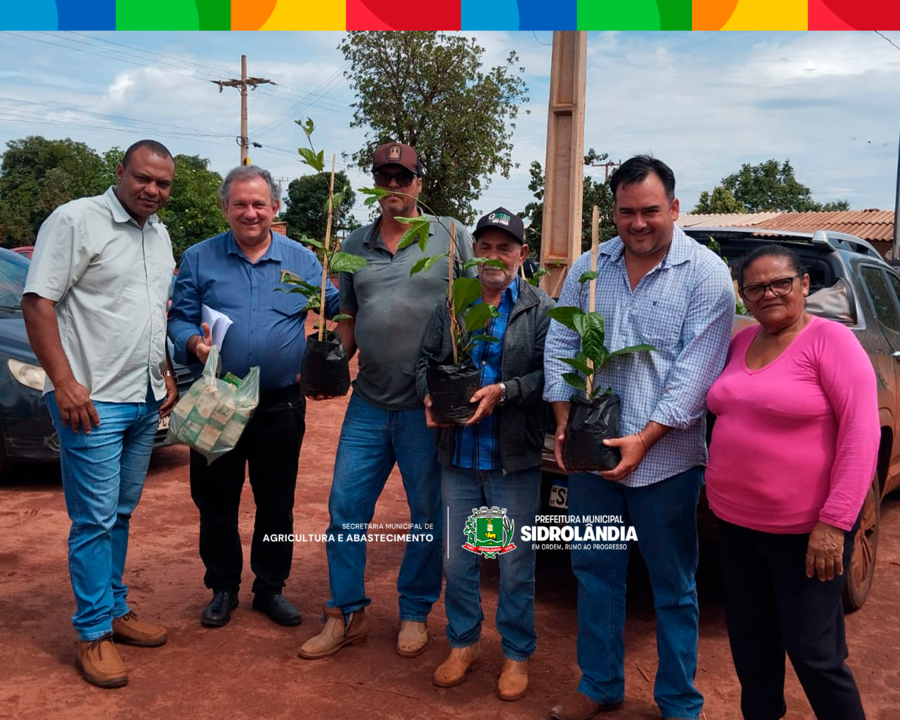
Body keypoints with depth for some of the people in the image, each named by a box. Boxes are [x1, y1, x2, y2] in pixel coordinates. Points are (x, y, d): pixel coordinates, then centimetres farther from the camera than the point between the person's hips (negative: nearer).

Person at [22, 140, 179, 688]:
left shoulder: (159, 235, 15)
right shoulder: (77, 220, -9)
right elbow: (38, 302, -13)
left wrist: (166, 374, 16)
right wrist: (64, 382, -18)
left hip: (146, 401, 7)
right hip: (93, 401, -7)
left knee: (121, 514, 15)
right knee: (95, 519, -2)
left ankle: (116, 609, 27)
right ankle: (94, 633, 9)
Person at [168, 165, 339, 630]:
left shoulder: (301, 260, 5)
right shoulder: (199, 259, 3)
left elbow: (337, 306, 8)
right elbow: (179, 319, 1)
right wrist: (194, 342, -21)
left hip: (281, 406, 1)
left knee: (277, 505, 10)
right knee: (216, 504, 10)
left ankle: (271, 589, 27)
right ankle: (223, 588, 28)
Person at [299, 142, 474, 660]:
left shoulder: (451, 236, -1)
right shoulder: (356, 244, 12)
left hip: (429, 405, -4)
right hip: (369, 403, 4)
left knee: (428, 514, 8)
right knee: (345, 506, 6)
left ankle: (415, 613, 26)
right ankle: (347, 614, 21)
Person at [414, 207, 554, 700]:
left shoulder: (540, 308, -2)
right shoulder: (451, 305, 9)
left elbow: (548, 373, -9)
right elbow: (426, 360, 11)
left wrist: (503, 391, -21)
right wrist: (429, 396, -8)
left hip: (514, 459, -3)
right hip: (458, 455, 3)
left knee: (515, 564, 7)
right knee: (456, 561, 13)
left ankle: (517, 654, 25)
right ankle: (463, 644, 32)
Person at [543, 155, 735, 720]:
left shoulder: (706, 274, -7)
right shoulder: (589, 268, 6)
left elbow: (695, 370, -13)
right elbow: (560, 346, 8)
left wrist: (644, 439, -18)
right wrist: (564, 423, -3)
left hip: (665, 458, -4)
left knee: (674, 586, 9)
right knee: (595, 573, 15)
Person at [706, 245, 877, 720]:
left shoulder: (830, 340, -12)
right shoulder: (741, 343, 8)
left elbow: (861, 433, -17)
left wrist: (834, 522, -21)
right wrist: (721, 494, 9)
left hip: (806, 529, -6)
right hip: (735, 523, 7)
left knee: (814, 654, 2)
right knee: (751, 646, 18)